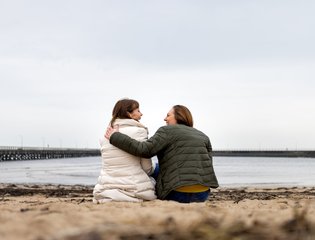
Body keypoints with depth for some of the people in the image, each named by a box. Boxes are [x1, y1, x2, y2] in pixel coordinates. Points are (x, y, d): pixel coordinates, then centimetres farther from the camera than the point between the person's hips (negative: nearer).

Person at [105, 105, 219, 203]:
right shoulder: (203, 136, 18)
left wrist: (115, 137, -5)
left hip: (179, 194, -5)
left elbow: (145, 150, -11)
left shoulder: (167, 130, 0)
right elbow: (208, 164, 13)